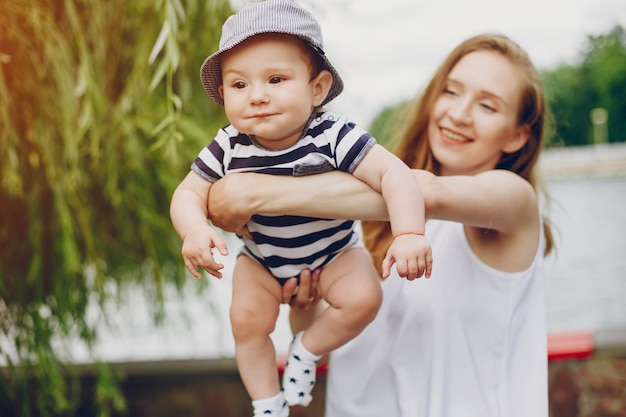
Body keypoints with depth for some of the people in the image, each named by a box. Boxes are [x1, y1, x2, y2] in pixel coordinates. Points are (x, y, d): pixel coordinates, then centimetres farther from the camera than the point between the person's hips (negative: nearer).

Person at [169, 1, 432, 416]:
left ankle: (307, 350, 7)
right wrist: (195, 231, -41)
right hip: (262, 259, 2)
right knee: (248, 321, -8)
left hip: (334, 251, -2)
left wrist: (409, 234, -52)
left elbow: (394, 173, -37)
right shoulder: (228, 148, -23)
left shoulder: (333, 136, -31)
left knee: (362, 298, -21)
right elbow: (188, 193, -18)